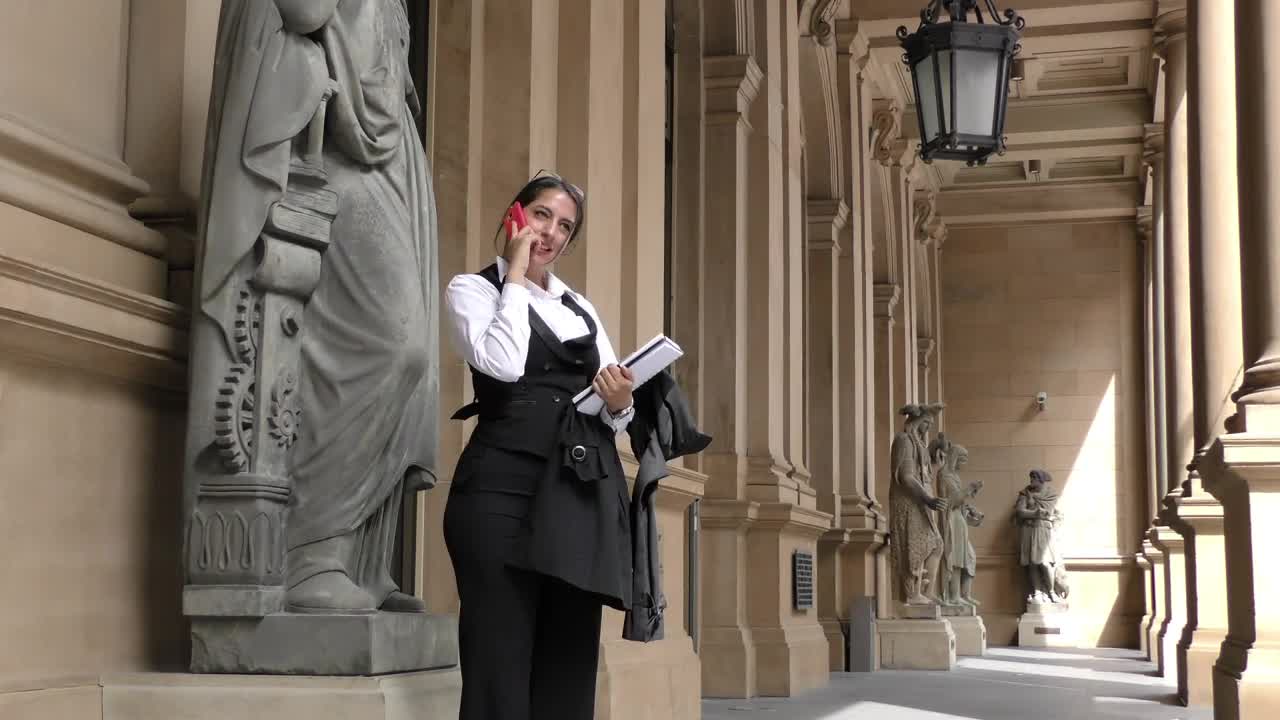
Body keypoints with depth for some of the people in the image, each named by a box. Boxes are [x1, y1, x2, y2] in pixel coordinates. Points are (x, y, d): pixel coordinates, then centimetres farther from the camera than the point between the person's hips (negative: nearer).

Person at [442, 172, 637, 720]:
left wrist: (620, 404, -1)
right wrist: (516, 274, -2)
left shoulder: (580, 307, 24)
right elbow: (503, 363, -13)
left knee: (569, 665, 4)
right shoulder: (472, 288, 7)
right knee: (500, 664, -8)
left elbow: (616, 406, 22)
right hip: (505, 488, -5)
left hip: (582, 493, 6)